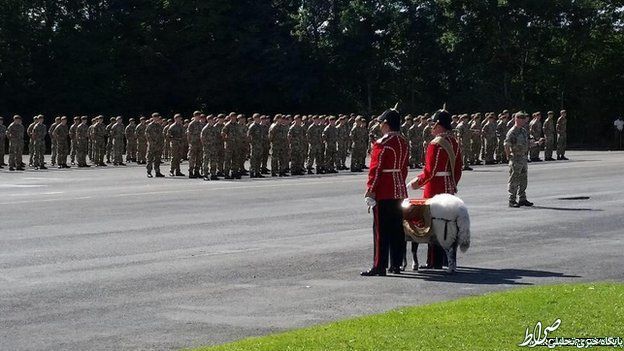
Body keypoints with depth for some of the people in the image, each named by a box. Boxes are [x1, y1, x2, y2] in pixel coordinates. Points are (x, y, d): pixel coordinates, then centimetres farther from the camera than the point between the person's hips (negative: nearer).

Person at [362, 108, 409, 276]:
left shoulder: (381, 144, -15)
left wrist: (370, 192, -13)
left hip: (383, 193, -8)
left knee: (381, 230, -4)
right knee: (397, 229, 11)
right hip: (400, 192, 8)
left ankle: (379, 266, -3)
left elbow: (375, 170, -17)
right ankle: (396, 264, 16)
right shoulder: (404, 143, 10)